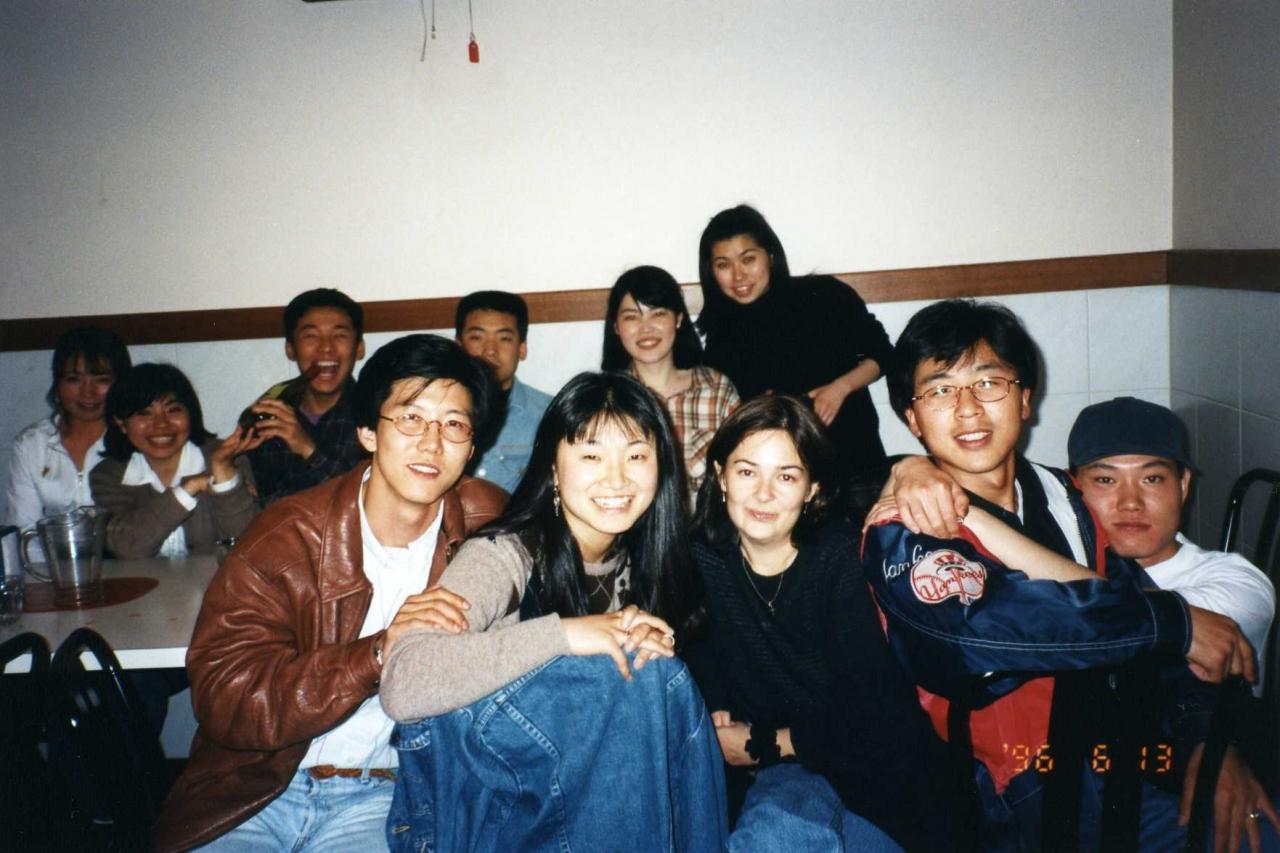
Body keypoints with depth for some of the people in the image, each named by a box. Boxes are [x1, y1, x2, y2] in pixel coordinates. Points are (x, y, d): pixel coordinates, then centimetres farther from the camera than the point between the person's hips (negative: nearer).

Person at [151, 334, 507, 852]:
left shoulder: (489, 526, -5)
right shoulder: (288, 536, -7)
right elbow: (222, 696, -14)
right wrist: (378, 654, -27)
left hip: (383, 793, -1)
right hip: (253, 789, 1)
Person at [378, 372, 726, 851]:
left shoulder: (639, 559, 0)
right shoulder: (503, 556, -19)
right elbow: (401, 687, -32)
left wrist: (657, 643, -18)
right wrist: (561, 632, -32)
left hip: (578, 782, 6)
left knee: (656, 668, -18)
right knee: (637, 674, -22)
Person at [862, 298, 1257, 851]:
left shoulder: (1073, 501, 9)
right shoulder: (902, 537, -8)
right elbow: (985, 622, -26)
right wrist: (1177, 621, -19)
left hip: (1131, 779, 4)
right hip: (1015, 808, -3)